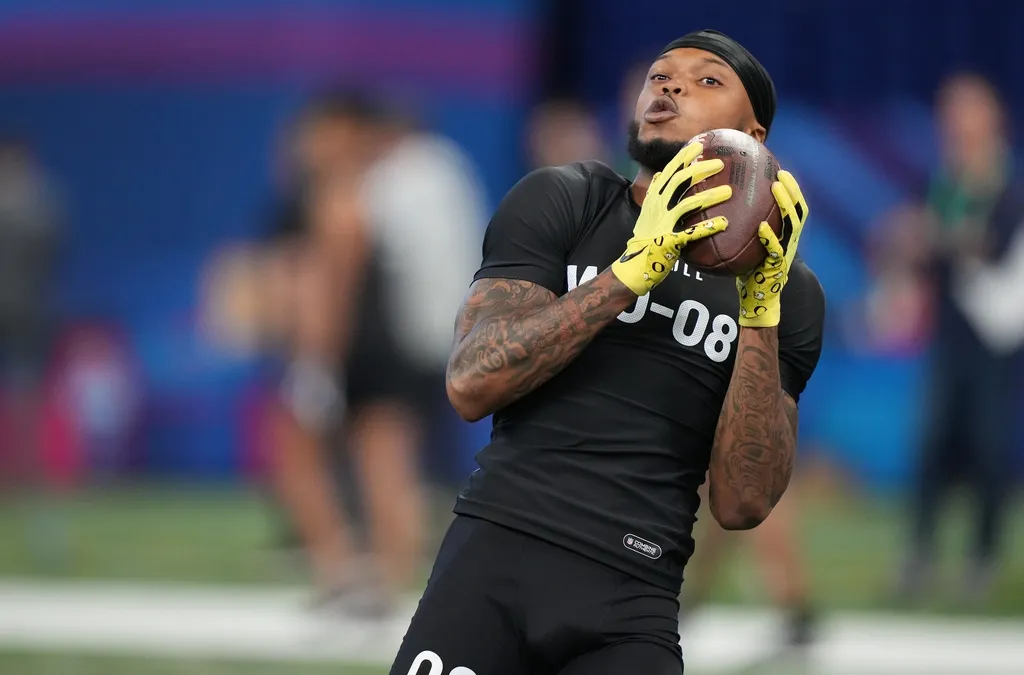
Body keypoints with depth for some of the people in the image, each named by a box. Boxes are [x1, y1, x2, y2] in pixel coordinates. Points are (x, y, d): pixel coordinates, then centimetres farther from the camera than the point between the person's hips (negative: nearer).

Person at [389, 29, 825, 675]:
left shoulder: (791, 293, 9)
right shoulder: (560, 202, 7)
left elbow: (743, 504, 0)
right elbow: (471, 383, -6)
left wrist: (759, 307, -8)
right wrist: (634, 268, -13)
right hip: (495, 552, 0)